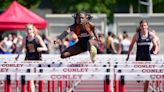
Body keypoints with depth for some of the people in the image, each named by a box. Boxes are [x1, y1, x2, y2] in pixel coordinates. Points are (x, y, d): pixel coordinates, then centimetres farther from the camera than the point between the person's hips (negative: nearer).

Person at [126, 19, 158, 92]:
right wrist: (128, 55, 6)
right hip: (139, 57, -2)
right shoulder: (137, 35, -8)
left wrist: (155, 51, -20)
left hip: (147, 57, 2)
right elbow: (131, 45, 4)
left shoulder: (151, 35, -4)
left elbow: (155, 46, 1)